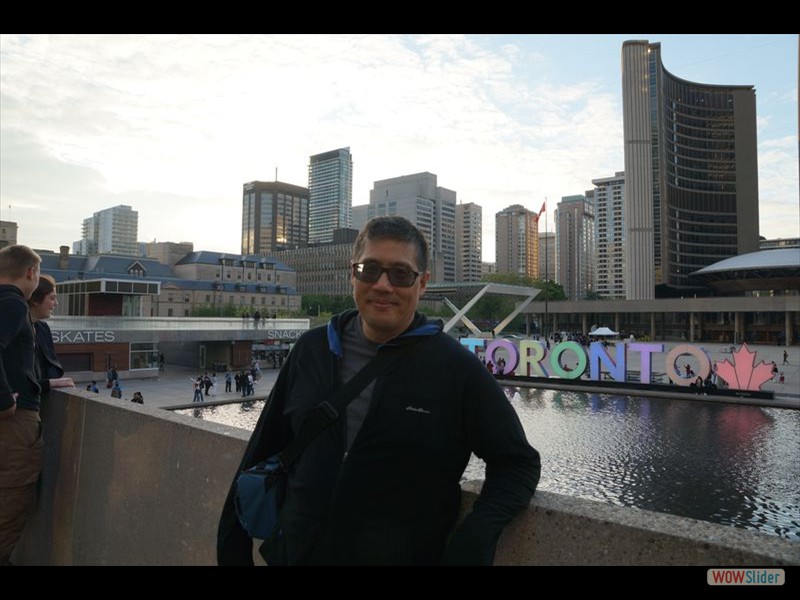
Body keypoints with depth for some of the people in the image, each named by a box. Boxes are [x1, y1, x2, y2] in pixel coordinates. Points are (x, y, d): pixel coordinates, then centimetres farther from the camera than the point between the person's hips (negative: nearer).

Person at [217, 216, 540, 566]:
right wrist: (233, 547, 6)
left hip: (403, 555, -3)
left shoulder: (456, 367, -14)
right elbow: (264, 453, 5)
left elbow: (518, 462, -6)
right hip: (292, 553, 4)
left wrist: (477, 537, -22)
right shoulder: (312, 350, -3)